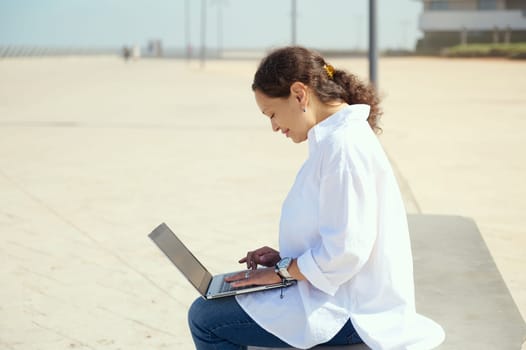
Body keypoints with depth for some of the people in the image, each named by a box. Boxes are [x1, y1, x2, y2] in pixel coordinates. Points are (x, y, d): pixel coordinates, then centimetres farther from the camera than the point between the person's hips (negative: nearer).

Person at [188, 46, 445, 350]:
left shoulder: (344, 145, -21)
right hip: (347, 296, 11)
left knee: (205, 317, -9)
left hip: (352, 313, -11)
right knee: (206, 310, 17)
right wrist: (284, 258, 9)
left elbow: (346, 249, -24)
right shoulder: (341, 135, 12)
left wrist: (282, 271, -11)